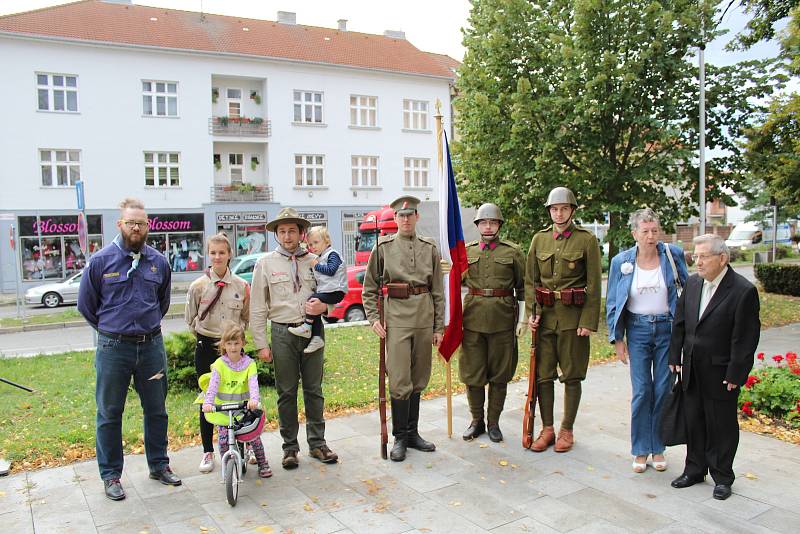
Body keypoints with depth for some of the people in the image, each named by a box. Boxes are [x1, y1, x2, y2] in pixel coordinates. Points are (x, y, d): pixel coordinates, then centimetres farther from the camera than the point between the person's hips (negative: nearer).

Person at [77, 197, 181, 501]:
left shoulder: (158, 262, 4)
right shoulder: (101, 260, -5)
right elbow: (86, 304, 6)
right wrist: (110, 329, 9)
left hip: (152, 345, 3)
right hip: (113, 348, -3)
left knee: (156, 410, 12)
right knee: (109, 413, 7)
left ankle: (159, 465, 28)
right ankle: (111, 475, 21)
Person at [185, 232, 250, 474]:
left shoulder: (241, 286, -1)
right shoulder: (198, 286, -3)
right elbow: (190, 319, 8)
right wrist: (205, 334, 2)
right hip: (206, 347, 0)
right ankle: (208, 452, 20)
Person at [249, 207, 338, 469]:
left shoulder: (313, 261, 7)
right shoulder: (265, 263, 2)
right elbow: (257, 308, 2)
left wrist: (324, 306, -8)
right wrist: (261, 344, -3)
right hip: (283, 332, -1)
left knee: (314, 389, 8)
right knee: (286, 392, 5)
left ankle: (317, 443, 20)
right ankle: (290, 447, 18)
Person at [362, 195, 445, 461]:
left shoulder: (430, 247, 9)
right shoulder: (383, 246, 3)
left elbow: (438, 291, 10)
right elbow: (369, 287, 6)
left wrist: (439, 326, 7)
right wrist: (373, 318, -6)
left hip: (424, 317, 3)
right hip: (396, 316, -3)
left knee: (418, 380, 11)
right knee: (400, 381, -5)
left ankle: (412, 433, 23)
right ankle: (400, 437, 9)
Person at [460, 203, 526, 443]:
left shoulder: (512, 251, 2)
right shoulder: (467, 251, 7)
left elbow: (522, 287, 4)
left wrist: (522, 319, -1)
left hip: (502, 319, -1)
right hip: (473, 318, 2)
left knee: (499, 374, 7)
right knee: (472, 373, 6)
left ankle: (494, 422, 21)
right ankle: (476, 421, 21)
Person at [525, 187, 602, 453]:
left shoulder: (587, 240, -2)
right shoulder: (539, 239, 8)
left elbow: (594, 285, -4)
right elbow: (530, 280, 9)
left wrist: (589, 321, -9)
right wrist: (532, 312, -1)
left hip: (573, 317, -3)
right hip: (545, 315, 3)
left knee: (572, 376, 6)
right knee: (543, 374, 6)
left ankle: (567, 430, 20)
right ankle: (547, 429, 19)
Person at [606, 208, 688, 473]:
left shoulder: (673, 254, -4)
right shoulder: (621, 261, -3)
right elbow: (613, 303, 3)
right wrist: (617, 339, 0)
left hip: (667, 328, 1)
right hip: (638, 329, 0)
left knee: (664, 389, 5)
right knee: (641, 391, 0)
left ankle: (658, 448, 21)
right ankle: (640, 451, 14)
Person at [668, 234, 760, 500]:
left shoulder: (743, 290, -14)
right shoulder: (692, 283, 4)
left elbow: (746, 338, -13)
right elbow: (680, 322, 10)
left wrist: (735, 374, -13)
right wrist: (675, 356, 8)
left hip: (721, 372, -5)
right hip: (692, 370, 6)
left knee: (721, 426, 8)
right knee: (693, 421, 16)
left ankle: (722, 477, 25)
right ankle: (695, 469, 31)